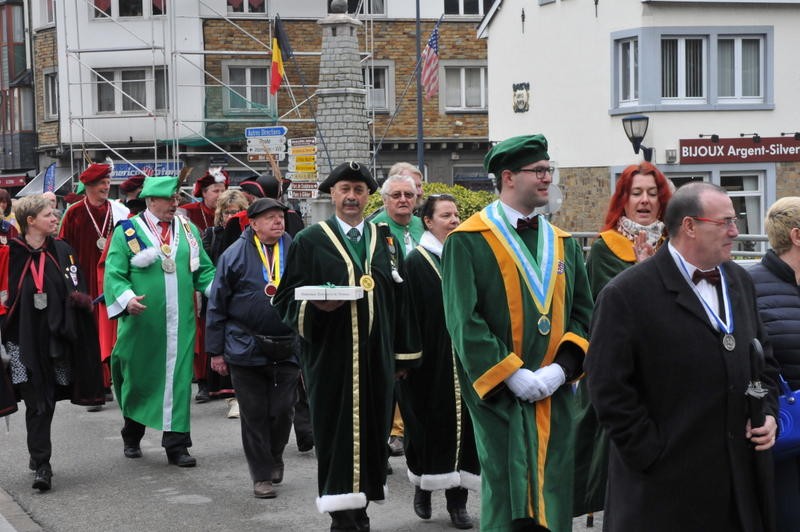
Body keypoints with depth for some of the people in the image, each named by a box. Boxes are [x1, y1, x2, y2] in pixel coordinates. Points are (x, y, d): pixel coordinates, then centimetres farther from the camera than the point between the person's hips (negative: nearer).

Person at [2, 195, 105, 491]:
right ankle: (41, 465, -3)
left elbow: (77, 290, 9)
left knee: (47, 400, 10)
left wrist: (80, 298, -13)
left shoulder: (62, 251, 8)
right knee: (37, 402, -5)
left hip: (55, 340, 3)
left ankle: (39, 457, 27)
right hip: (25, 341, -3)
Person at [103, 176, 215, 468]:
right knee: (139, 379, 10)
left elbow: (204, 270, 13)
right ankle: (132, 437, 31)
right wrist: (126, 299, -23)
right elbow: (114, 274, -5)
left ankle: (176, 444, 3)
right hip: (142, 323, -2)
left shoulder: (188, 229, 11)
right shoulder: (127, 232, -1)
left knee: (178, 379, -2)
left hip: (180, 322, 2)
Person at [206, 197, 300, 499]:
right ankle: (262, 475, 14)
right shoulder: (235, 255, -2)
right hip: (246, 348, -2)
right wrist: (216, 350, 0)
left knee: (282, 411, 4)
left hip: (287, 348, 2)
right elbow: (217, 305, 2)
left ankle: (274, 458, 31)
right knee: (254, 414, 4)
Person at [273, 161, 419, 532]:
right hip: (331, 357, -3)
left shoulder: (385, 240, 13)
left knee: (371, 432, 5)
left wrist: (402, 354, 11)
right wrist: (317, 305, -19)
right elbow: (286, 299, 1)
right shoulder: (309, 242, 1)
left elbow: (398, 301, 14)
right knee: (337, 435, -3)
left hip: (376, 356, 4)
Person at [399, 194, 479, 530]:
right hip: (430, 360, -3)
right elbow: (409, 315, -7)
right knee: (430, 424, 5)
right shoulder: (416, 262, -4)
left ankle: (457, 499, 9)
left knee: (461, 423, 3)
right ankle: (423, 486, 25)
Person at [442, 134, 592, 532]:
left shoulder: (563, 243, 13)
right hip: (500, 395, -5)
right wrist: (512, 375, -17)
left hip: (555, 395, 5)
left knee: (553, 497, 7)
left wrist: (561, 368, -8)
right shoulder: (469, 241, -5)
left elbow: (583, 313, 9)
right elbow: (463, 321, -11)